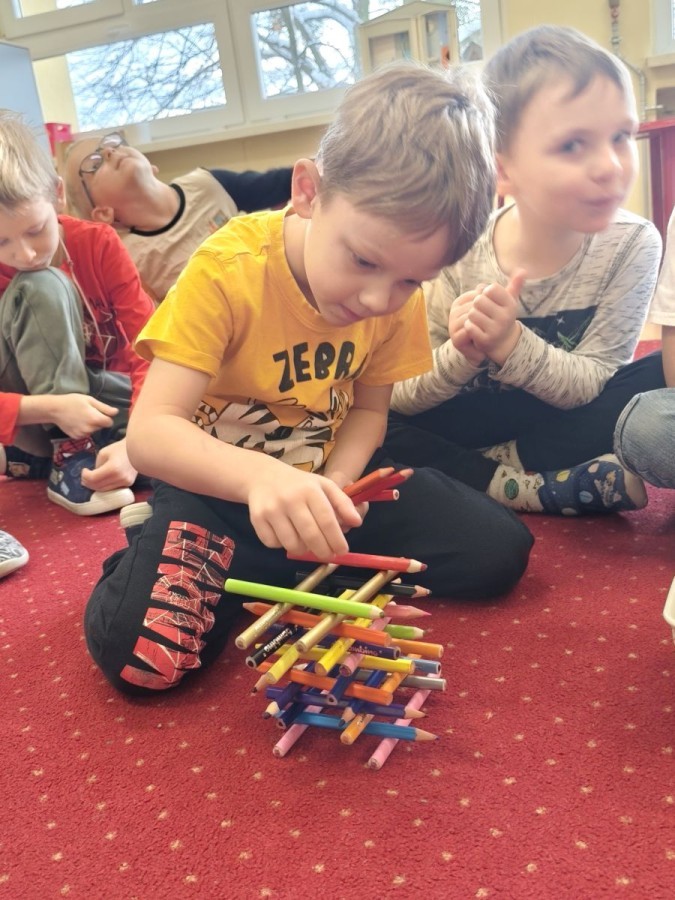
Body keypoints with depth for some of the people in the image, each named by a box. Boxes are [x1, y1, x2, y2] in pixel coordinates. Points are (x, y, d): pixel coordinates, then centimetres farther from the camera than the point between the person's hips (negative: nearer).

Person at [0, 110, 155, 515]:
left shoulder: (98, 244, -14)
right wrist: (51, 409, -40)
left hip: (108, 398, 2)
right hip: (38, 417, -1)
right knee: (39, 287, -29)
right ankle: (70, 453, -26)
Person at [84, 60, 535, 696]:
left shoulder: (398, 295, -9)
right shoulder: (227, 272, -25)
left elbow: (369, 409, 1)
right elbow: (149, 433, -30)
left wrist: (332, 489, -19)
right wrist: (259, 477, -50)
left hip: (327, 475, 5)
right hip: (220, 482, -5)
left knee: (498, 553, -5)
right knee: (138, 649, -28)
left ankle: (272, 573, 3)